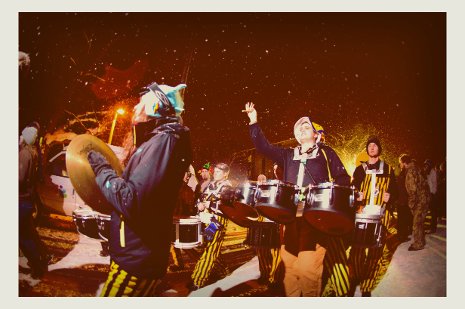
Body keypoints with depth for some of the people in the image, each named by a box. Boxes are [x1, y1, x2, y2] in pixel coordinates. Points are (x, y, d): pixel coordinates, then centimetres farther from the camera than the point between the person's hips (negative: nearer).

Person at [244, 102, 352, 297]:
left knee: (308, 267, -12)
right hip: (290, 214, 4)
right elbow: (264, 147, 13)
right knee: (289, 264, 3)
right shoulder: (288, 155, 21)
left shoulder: (326, 153, 12)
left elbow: (343, 178, 8)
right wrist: (253, 122, 6)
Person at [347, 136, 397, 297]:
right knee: (357, 250, -6)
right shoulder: (360, 170, 15)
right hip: (361, 214, 1)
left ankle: (366, 288, 8)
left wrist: (390, 197, -10)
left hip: (381, 216, 0)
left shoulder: (388, 170, 13)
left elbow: (395, 191, 11)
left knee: (375, 253, -2)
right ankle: (354, 279, 14)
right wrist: (356, 196, -8)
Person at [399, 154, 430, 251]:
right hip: (423, 198, 10)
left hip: (420, 200, -10)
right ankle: (421, 241, 30)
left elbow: (413, 189, -22)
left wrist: (411, 204, -15)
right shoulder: (414, 168, 12)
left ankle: (418, 244, 2)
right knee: (419, 221, 19)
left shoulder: (411, 171, -18)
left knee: (417, 222, -4)